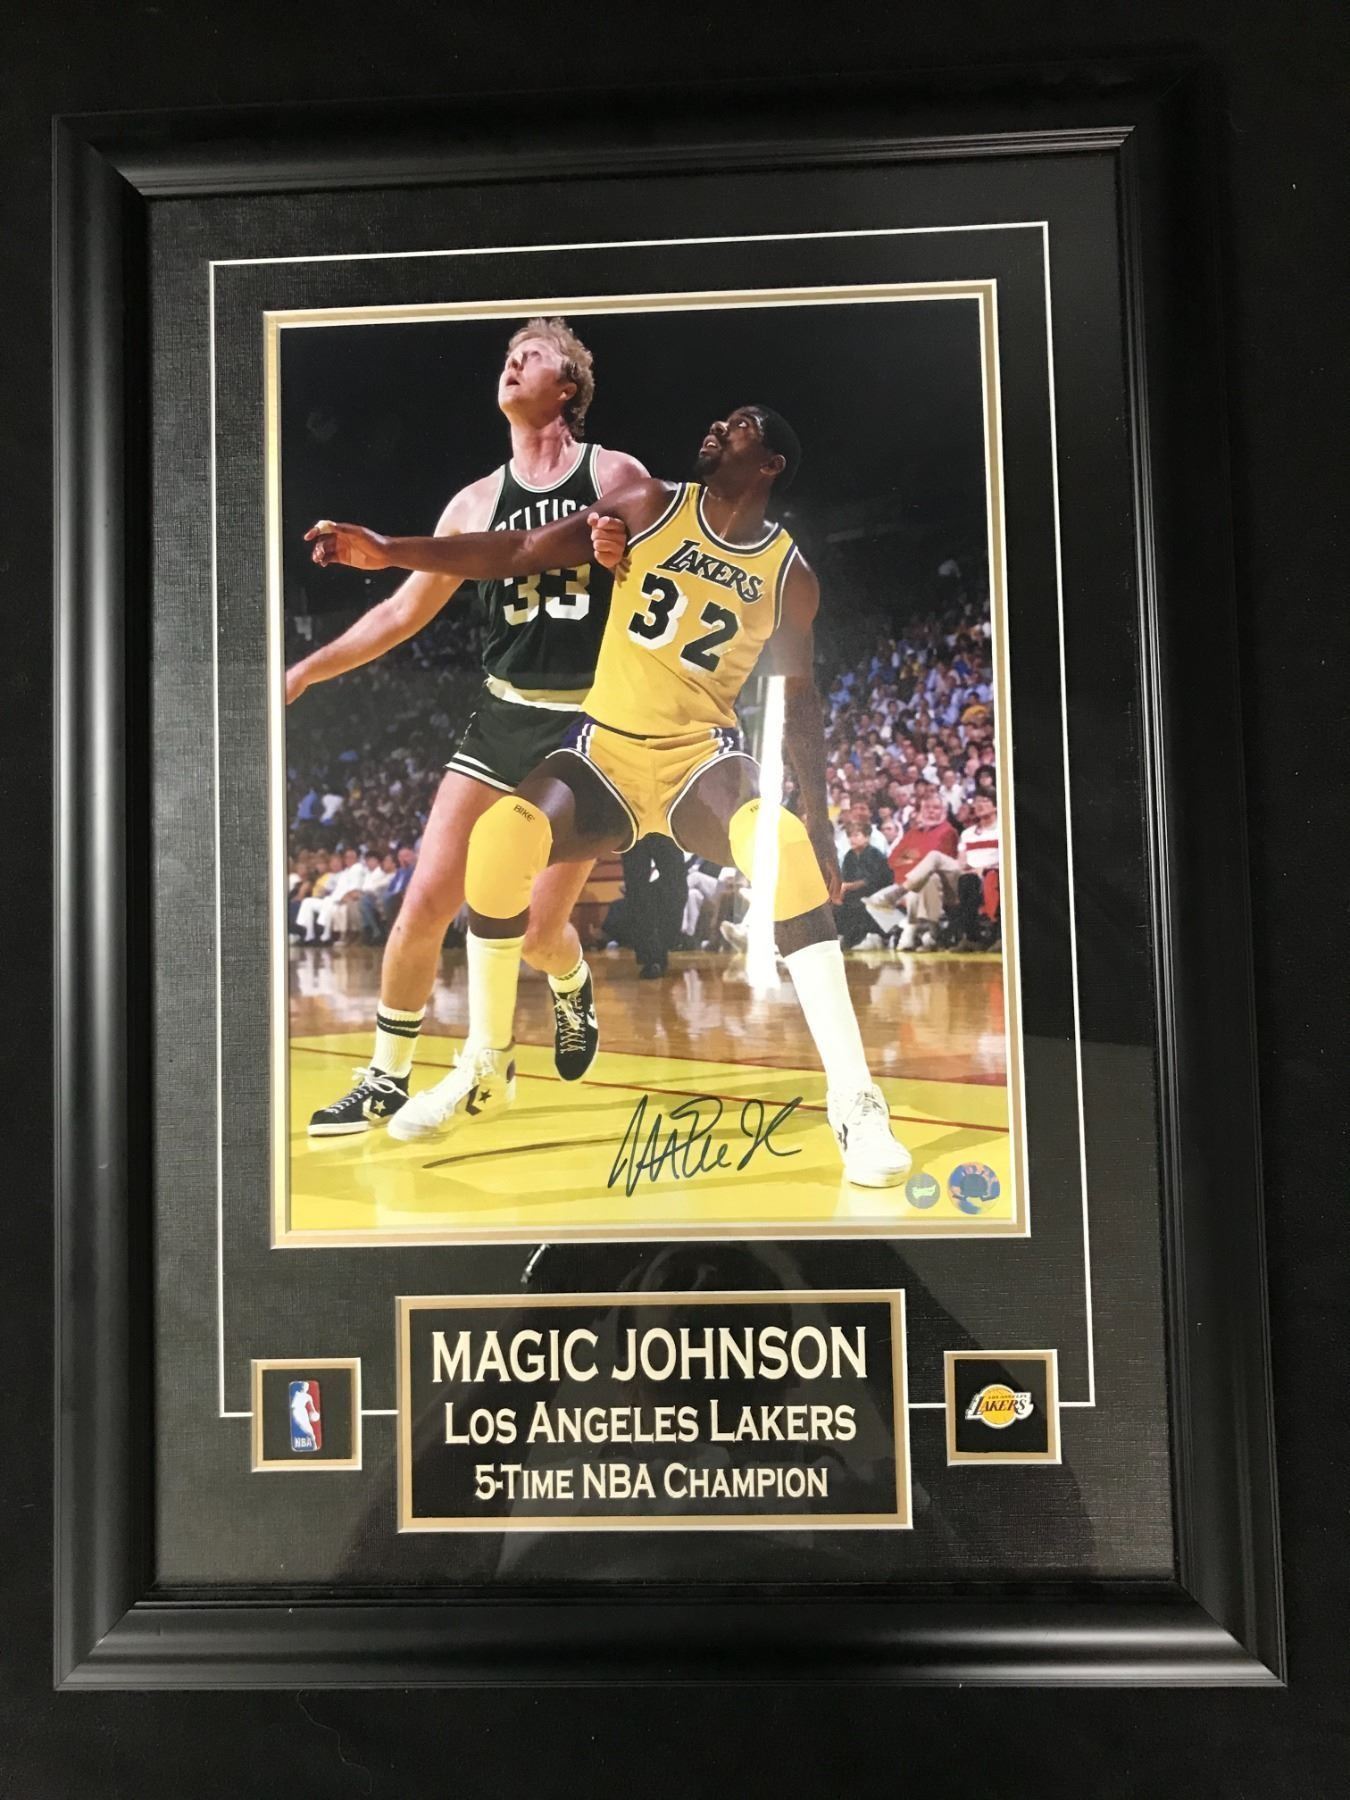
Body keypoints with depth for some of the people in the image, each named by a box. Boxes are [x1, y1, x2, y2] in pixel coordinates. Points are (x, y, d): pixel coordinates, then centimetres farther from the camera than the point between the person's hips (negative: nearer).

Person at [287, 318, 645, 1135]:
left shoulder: (618, 477, 0)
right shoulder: (478, 502, 10)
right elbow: (403, 612, 15)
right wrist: (304, 671, 10)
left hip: (590, 725, -3)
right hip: (502, 717, 4)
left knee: (539, 930, -4)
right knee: (425, 904, -5)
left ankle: (575, 990, 34)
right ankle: (387, 1080, 12)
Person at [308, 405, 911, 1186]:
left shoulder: (791, 574, 0)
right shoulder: (653, 507, 0)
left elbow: (799, 701, 6)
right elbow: (520, 552, -2)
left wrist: (820, 826, 0)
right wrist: (391, 550, -10)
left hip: (701, 753, -1)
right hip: (607, 749, 1)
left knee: (787, 850, -33)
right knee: (502, 835, -27)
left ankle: (855, 1100, -26)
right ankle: (487, 1068, -5)